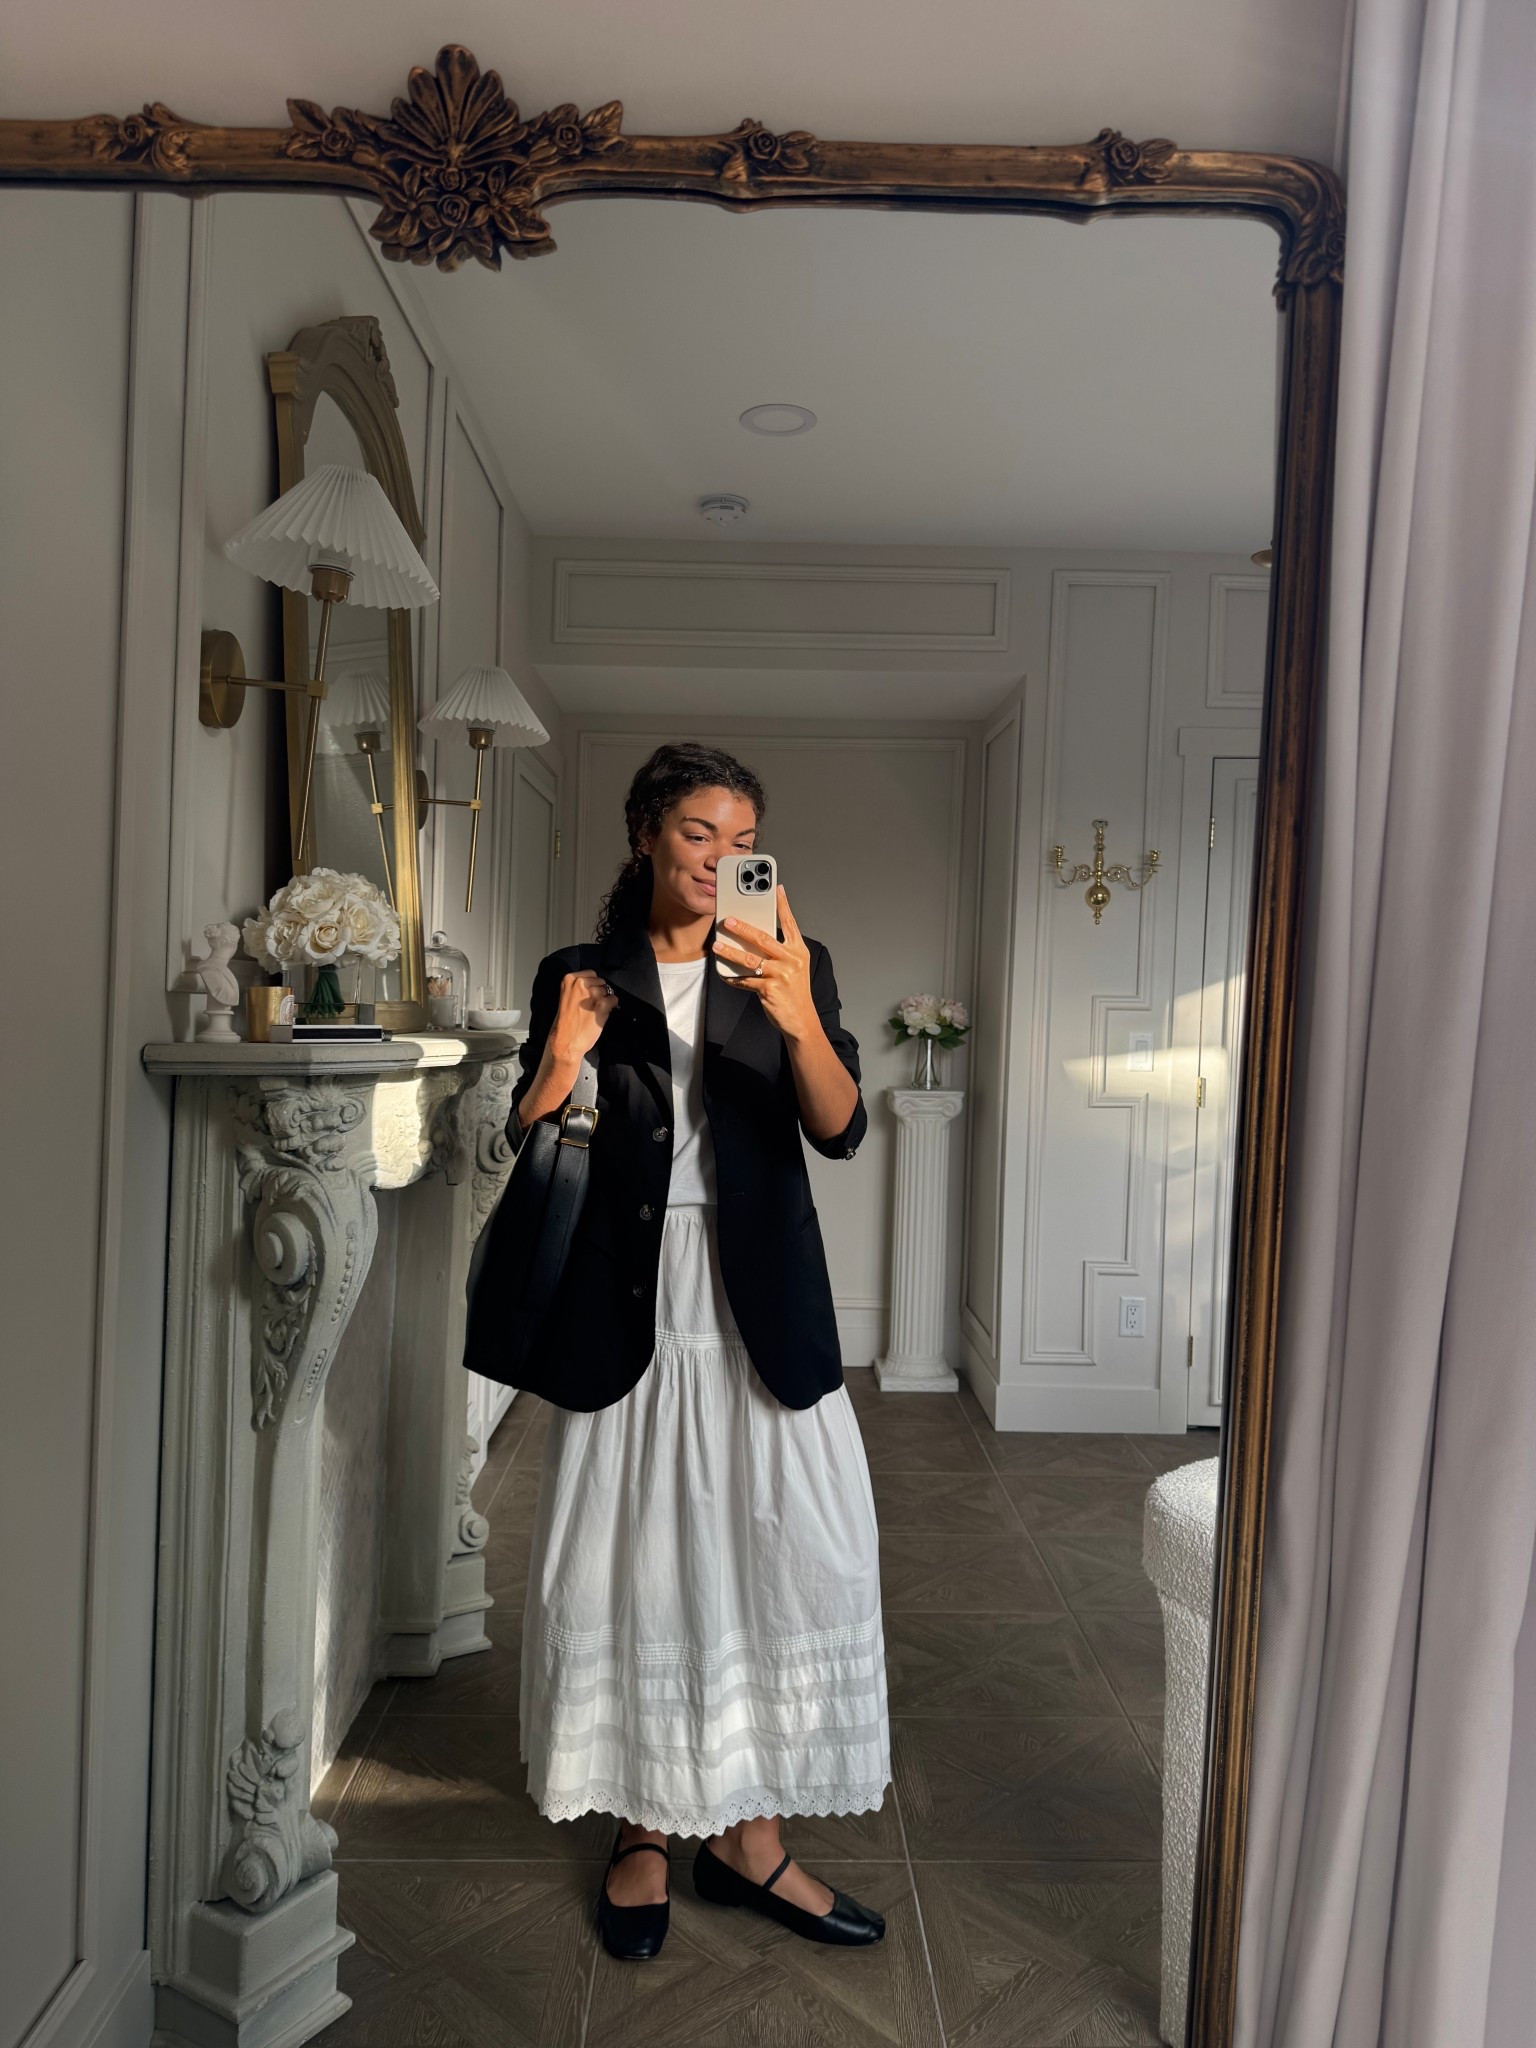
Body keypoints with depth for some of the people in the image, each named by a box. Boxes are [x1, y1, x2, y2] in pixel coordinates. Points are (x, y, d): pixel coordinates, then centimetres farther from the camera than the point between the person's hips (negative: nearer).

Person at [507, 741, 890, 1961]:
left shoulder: (791, 970, 3)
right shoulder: (579, 977, 3)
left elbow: (840, 1130, -11)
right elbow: (525, 1152, 3)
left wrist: (798, 1019, -30)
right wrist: (560, 1063, -18)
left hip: (760, 1318, 1)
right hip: (629, 1315, 0)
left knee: (790, 1561, 4)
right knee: (631, 1570, 9)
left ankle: (752, 1833, 26)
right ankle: (645, 1831, 31)